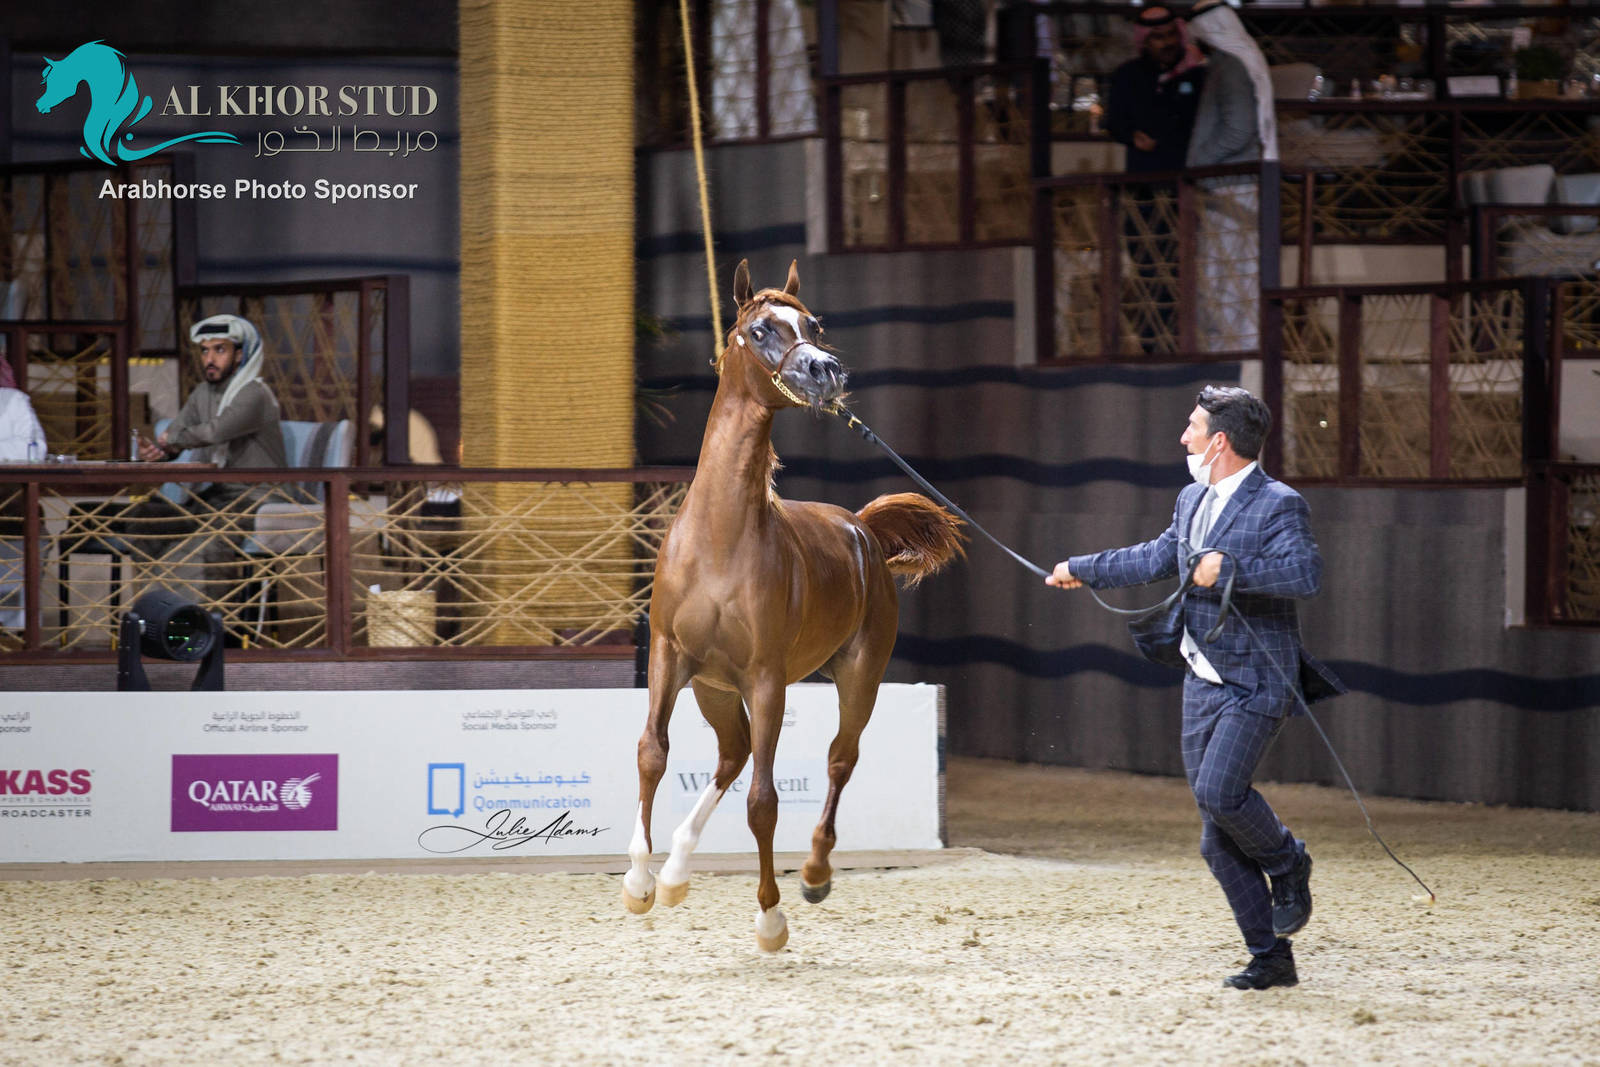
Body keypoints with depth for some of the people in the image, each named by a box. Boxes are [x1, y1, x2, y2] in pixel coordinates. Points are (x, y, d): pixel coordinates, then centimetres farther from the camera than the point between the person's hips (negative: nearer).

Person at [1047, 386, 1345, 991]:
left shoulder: (1278, 506, -12)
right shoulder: (1193, 502, 13)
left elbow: (1307, 574, -27)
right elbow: (1158, 559, 28)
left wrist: (1229, 570, -29)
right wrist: (1084, 570, 35)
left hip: (1255, 684, -8)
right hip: (1202, 684, 8)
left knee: (1217, 791, -26)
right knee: (1219, 843, 4)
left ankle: (1287, 863, 3)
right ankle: (1271, 958, 11)